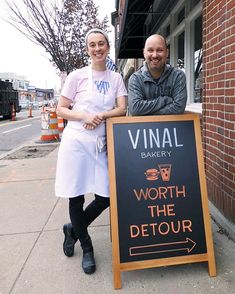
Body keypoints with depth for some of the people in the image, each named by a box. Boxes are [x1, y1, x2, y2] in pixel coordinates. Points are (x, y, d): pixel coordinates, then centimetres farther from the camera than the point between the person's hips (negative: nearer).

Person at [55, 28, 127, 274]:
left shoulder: (115, 78, 11)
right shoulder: (77, 76, 3)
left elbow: (122, 109, 3)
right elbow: (60, 110, 2)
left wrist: (101, 116, -15)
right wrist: (85, 116, -15)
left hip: (101, 143, 3)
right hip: (76, 141, -2)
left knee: (105, 197, 1)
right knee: (76, 197, 4)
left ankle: (73, 229, 30)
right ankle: (86, 248, 27)